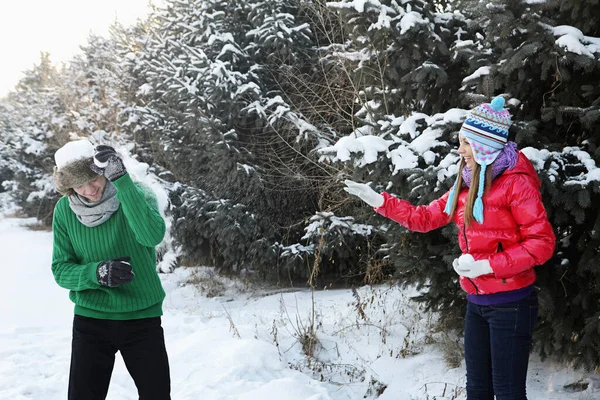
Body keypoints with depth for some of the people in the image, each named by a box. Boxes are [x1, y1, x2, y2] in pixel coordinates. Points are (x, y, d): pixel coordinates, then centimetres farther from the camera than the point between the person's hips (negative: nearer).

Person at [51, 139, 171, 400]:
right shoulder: (65, 210, -5)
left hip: (142, 317, -1)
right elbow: (61, 270, -3)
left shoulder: (135, 194, -12)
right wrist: (96, 273, -23)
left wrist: (121, 181, -36)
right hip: (90, 320, 2)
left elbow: (152, 236, -32)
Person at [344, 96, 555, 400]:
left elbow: (542, 243, -17)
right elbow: (427, 217, 14)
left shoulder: (516, 182, -15)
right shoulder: (466, 184, 9)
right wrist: (378, 200, 6)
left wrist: (486, 265, -22)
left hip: (510, 304, -8)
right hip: (476, 303, 8)